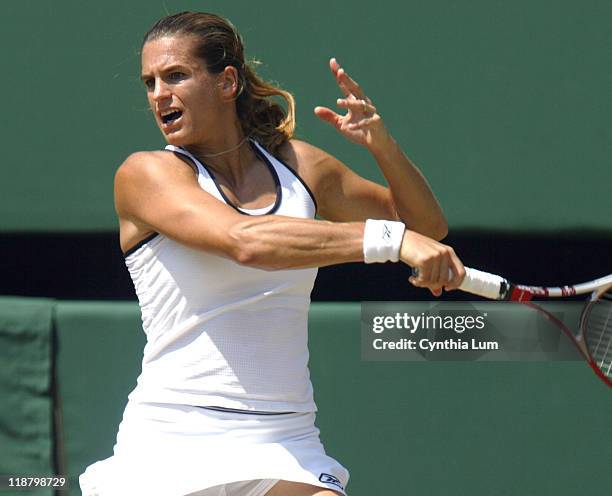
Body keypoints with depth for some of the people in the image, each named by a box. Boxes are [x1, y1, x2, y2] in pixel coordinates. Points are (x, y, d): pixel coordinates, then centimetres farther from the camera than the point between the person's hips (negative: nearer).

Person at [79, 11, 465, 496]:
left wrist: (383, 146, 1)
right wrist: (391, 237, -27)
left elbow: (427, 225, 21)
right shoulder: (144, 174, -4)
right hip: (170, 445, -3)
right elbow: (244, 240, -22)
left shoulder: (300, 165, 10)